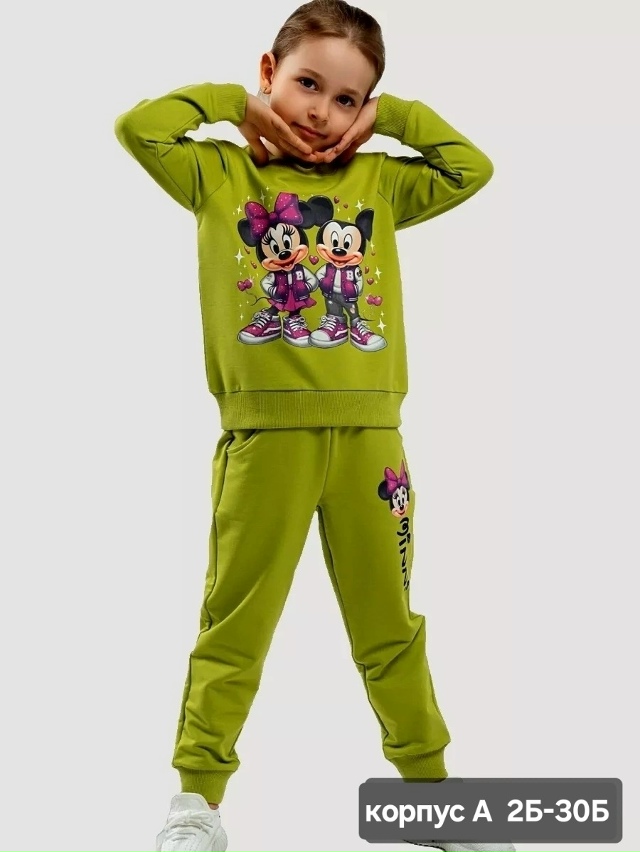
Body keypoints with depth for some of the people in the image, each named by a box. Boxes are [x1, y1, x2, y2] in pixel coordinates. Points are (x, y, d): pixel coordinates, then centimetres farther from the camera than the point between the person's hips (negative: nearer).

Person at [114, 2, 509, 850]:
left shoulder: (379, 183, 13)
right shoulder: (221, 175, 7)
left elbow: (473, 168, 11)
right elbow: (139, 127, -4)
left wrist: (387, 116, 12)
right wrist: (233, 103, 5)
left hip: (369, 436, 3)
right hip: (265, 435, -2)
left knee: (389, 623, 14)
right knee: (235, 622, 5)